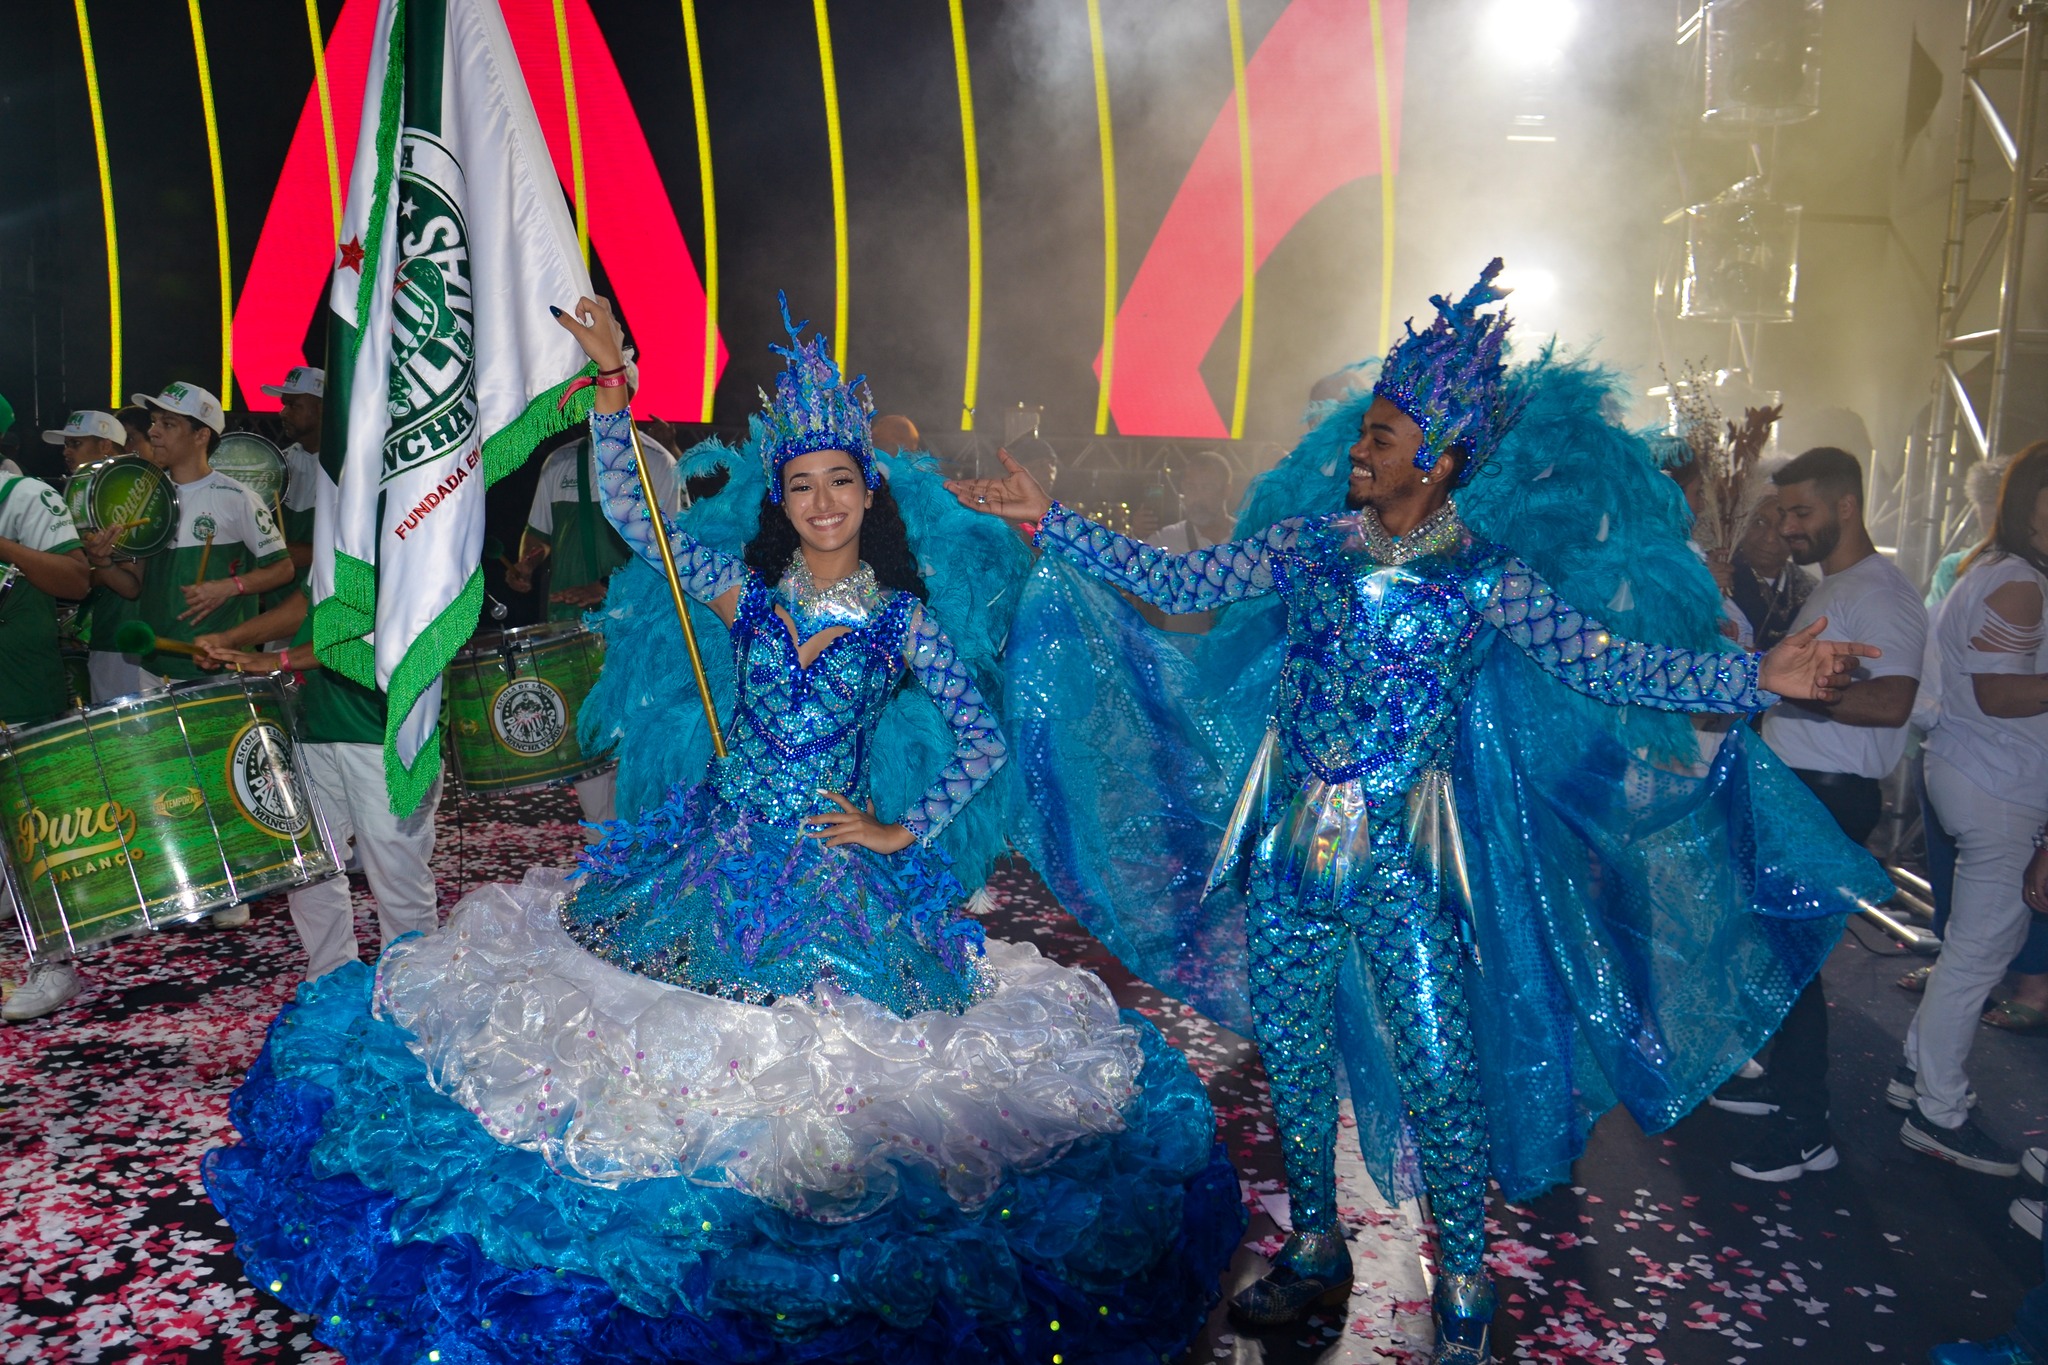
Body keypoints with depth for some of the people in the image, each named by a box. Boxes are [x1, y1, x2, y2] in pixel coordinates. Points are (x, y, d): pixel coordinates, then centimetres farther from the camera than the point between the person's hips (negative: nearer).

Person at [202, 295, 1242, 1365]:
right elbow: (627, 507, 0)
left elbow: (984, 742, 0)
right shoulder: (745, 592, 3)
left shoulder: (904, 620, -2)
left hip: (838, 874, -2)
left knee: (822, 1057, 0)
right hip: (718, 855, 2)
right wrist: (611, 389, -8)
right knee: (689, 1053, 6)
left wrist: (904, 832, -4)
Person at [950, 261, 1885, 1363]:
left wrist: (1754, 677, -17)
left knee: (1438, 1069, 1)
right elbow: (1174, 582, 3)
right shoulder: (1304, 546, 3)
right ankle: (1314, 1251, 33)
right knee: (1291, 1052, 13)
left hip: (1399, 861, -3)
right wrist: (1049, 521, 0)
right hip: (1289, 849, 3)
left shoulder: (1485, 579, -3)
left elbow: (1599, 663, -7)